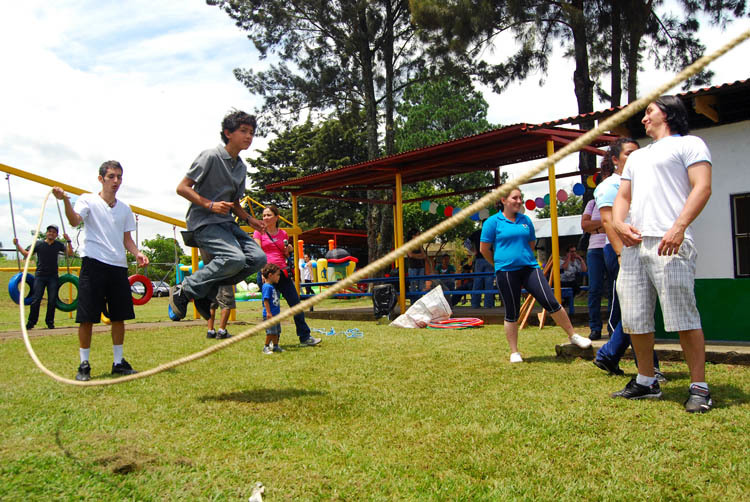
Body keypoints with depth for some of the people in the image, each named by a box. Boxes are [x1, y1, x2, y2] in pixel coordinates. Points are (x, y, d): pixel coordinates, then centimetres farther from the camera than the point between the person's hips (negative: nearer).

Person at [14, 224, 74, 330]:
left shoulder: (58, 245, 8)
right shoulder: (38, 244, 4)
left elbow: (70, 253, 4)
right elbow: (27, 254, 10)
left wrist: (68, 241, -6)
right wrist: (17, 245, 2)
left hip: (53, 276, 1)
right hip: (40, 275, -1)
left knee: (52, 301, 0)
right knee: (36, 300, -5)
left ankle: (50, 322, 11)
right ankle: (31, 322, 5)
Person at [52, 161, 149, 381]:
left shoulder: (125, 209, 16)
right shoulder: (88, 200, 1)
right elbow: (75, 220, -18)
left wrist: (137, 253, 2)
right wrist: (65, 200, -35)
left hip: (118, 266, 5)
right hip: (94, 264, -5)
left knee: (119, 316, 8)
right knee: (87, 317, -3)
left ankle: (118, 362, 20)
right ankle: (84, 365, 10)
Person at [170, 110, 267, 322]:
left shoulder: (242, 167, 16)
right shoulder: (211, 156, -8)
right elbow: (182, 187, -10)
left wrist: (249, 219, 7)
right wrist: (210, 205, -19)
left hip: (227, 223, 8)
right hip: (203, 222, -8)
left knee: (258, 258, -10)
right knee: (235, 258, -29)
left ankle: (207, 292, 0)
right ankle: (184, 291, -13)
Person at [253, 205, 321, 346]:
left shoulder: (283, 234, 13)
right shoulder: (259, 232, 4)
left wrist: (287, 251, 2)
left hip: (282, 272, 3)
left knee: (295, 303, 1)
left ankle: (305, 336, 7)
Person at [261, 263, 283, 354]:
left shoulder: (273, 286, 14)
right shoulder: (267, 286, -15)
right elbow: (266, 300, -19)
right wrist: (268, 313, -22)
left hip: (276, 314, 10)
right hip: (269, 315, -10)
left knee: (277, 331, 14)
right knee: (271, 332, -7)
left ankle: (275, 346, 25)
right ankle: (266, 347, 3)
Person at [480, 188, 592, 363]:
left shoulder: (525, 220, 11)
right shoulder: (493, 222, -2)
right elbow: (484, 249, 2)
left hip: (529, 267, 3)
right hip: (506, 272, -3)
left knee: (551, 302, -6)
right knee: (512, 314, 3)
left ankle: (573, 336, 10)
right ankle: (514, 352, 15)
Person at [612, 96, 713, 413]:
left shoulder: (688, 144, 7)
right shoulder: (636, 157, 29)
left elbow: (702, 188, -6)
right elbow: (622, 196, 25)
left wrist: (679, 227, -20)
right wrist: (618, 223, 3)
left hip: (669, 244, -7)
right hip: (634, 245, 7)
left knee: (683, 316, -9)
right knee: (634, 318, 7)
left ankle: (699, 387, 1)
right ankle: (646, 381, 20)